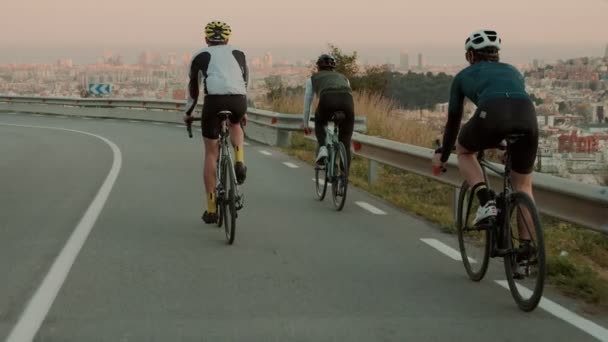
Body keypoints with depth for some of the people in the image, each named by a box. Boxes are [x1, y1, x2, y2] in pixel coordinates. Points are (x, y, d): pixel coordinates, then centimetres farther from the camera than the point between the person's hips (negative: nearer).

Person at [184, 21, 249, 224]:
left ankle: (211, 210, 12)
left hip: (214, 100, -2)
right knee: (235, 124, 38)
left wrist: (188, 113, 42)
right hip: (238, 101, 2)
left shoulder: (200, 56, 23)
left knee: (211, 154, 11)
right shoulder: (238, 54, 28)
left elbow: (193, 87, 28)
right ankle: (239, 162, 13)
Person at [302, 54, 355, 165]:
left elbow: (307, 103, 39)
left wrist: (305, 123, 53)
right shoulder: (343, 77, 40)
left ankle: (323, 149, 6)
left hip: (327, 99, -2)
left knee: (319, 124, 31)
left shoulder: (313, 78, 33)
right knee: (345, 144, 12)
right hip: (347, 101, 2)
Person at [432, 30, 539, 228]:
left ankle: (486, 202, 10)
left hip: (492, 114, -3)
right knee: (523, 187, 20)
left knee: (464, 151, 31)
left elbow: (454, 120, 37)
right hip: (527, 115, 3)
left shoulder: (464, 76, 31)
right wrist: (511, 147, 64)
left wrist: (443, 155, 52)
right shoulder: (513, 72, 38)